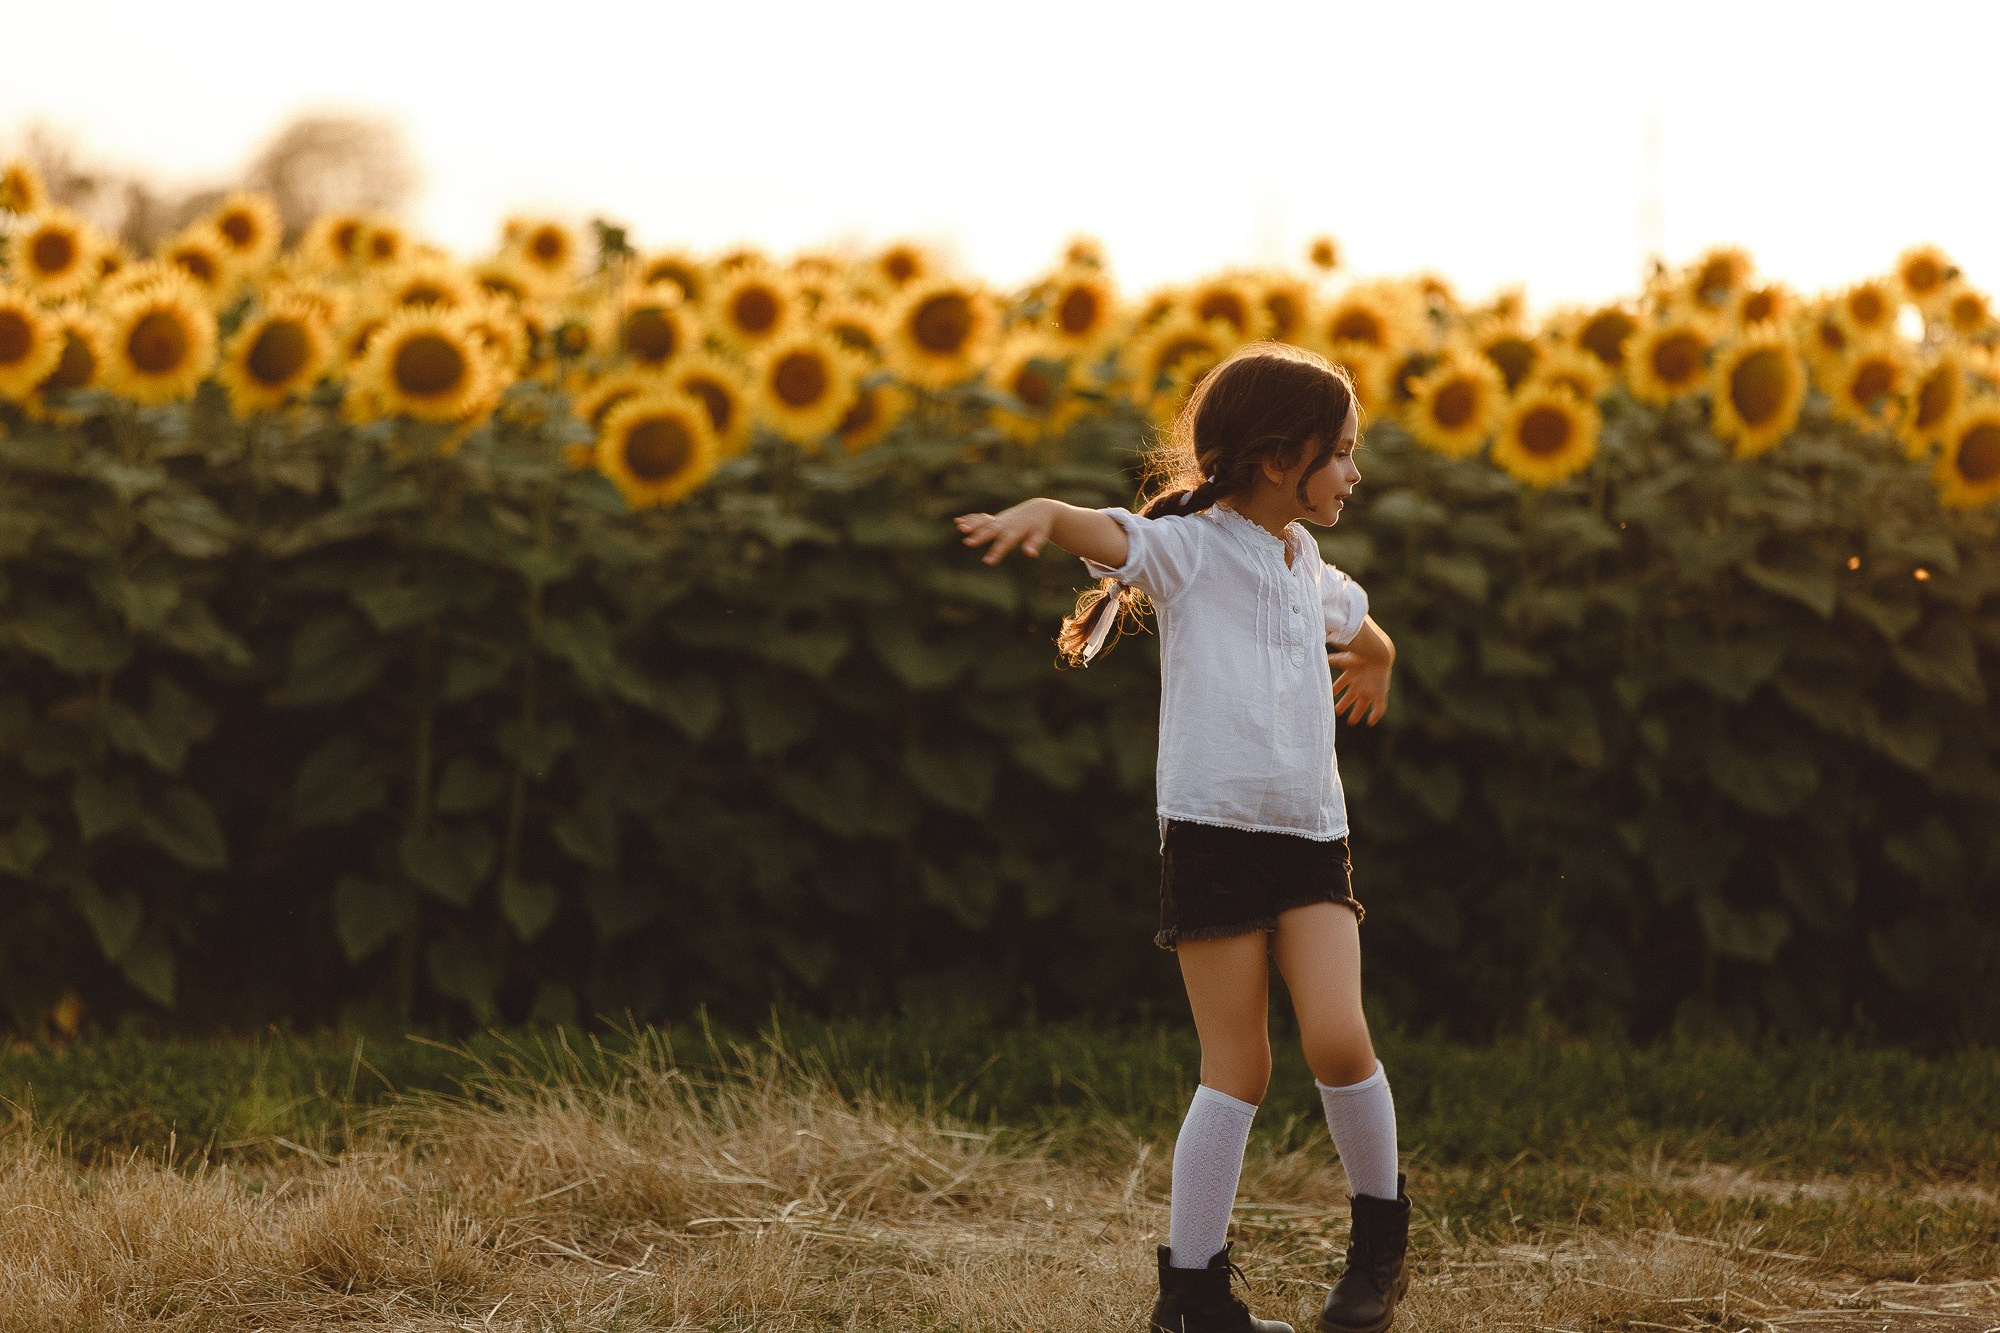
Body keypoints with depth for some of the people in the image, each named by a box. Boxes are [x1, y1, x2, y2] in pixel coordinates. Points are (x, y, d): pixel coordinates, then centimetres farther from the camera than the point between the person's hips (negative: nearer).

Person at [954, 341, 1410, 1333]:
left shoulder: (1312, 571, 17)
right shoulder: (1188, 546, -4)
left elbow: (1363, 635, 42)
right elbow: (1107, 535, -26)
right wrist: (1041, 512, -47)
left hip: (1312, 840, 5)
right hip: (1213, 834, -5)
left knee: (1338, 1038, -13)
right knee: (1238, 1070, -4)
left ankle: (1380, 1237, 8)